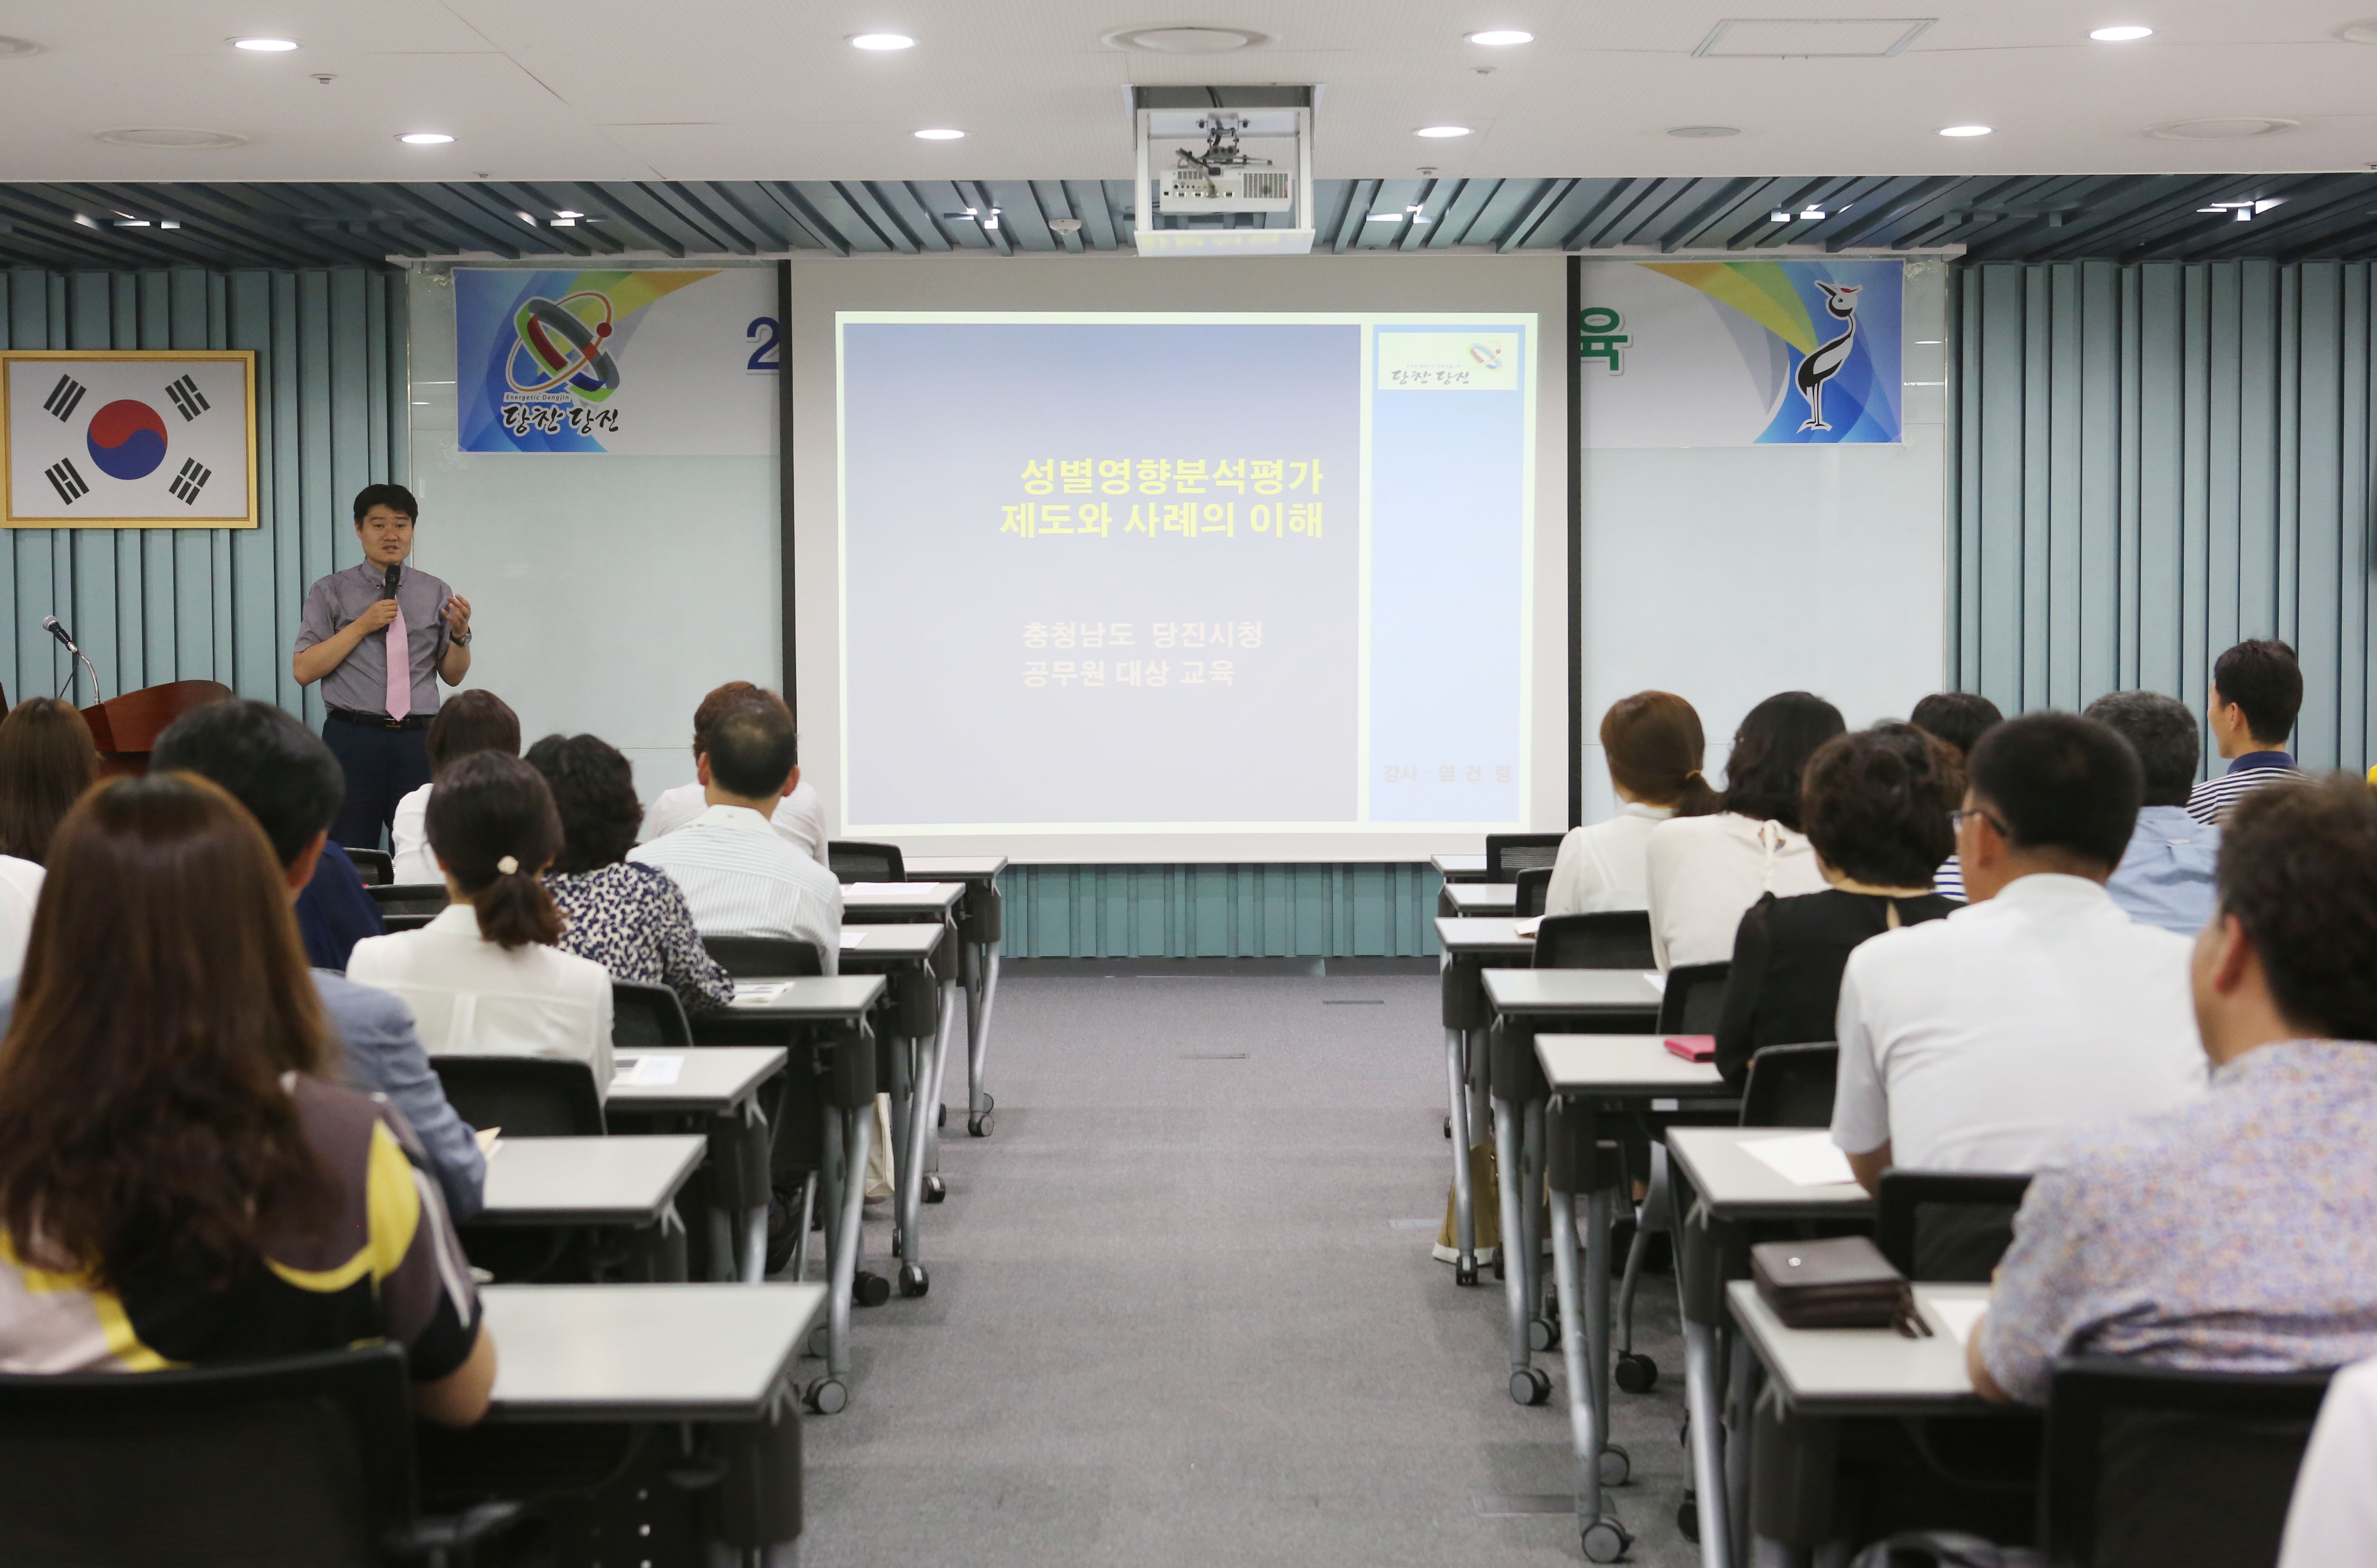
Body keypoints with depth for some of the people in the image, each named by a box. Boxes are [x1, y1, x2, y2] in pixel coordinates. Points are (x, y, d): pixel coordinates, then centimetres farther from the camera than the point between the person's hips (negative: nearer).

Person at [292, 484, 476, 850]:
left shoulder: (436, 593, 9)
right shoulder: (330, 592, 4)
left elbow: (453, 676, 11)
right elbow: (303, 670, -3)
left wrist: (460, 634, -8)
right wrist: (362, 626, -10)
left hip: (419, 741, 2)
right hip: (354, 738, -2)